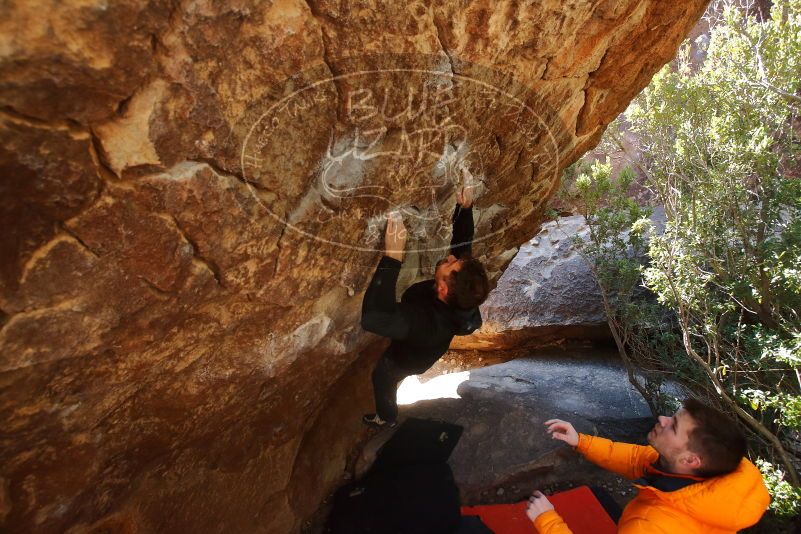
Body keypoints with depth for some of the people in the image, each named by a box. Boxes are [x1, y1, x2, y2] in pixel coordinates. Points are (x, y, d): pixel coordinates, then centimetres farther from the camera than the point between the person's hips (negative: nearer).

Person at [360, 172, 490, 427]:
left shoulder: (426, 322, -55)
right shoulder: (463, 294, -35)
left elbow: (372, 318, -69)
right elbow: (463, 244, -19)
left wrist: (392, 257, -72)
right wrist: (465, 208, -35)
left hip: (409, 356, -5)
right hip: (423, 346, 6)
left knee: (382, 379, 29)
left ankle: (387, 417, 61)